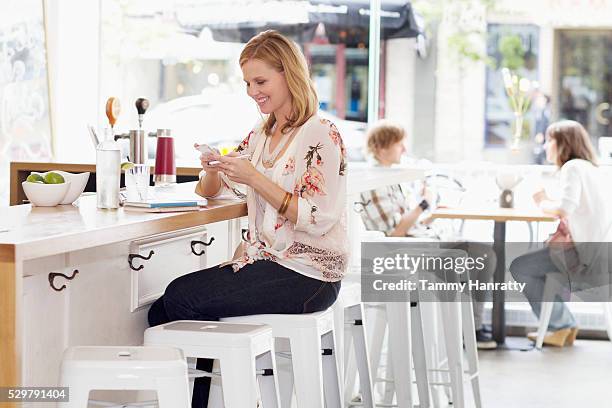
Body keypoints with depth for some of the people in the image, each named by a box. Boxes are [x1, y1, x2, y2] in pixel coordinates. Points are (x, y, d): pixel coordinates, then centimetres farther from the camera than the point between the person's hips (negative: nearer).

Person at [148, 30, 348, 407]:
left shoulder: (321, 136, -9)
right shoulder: (260, 137, 16)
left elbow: (317, 220, -17)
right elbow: (211, 192, 19)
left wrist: (254, 178, -22)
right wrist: (212, 168, -5)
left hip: (307, 275, -8)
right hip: (265, 260, 8)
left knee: (182, 297, -18)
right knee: (166, 307, -11)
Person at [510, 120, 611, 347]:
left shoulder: (572, 167, -12)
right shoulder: (590, 168, 18)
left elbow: (565, 208, -26)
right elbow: (574, 209, 11)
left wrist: (544, 204, -7)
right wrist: (548, 203, 1)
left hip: (578, 251, -10)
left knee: (519, 268, 4)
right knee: (531, 264, 28)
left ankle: (560, 326, 9)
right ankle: (565, 327, 24)